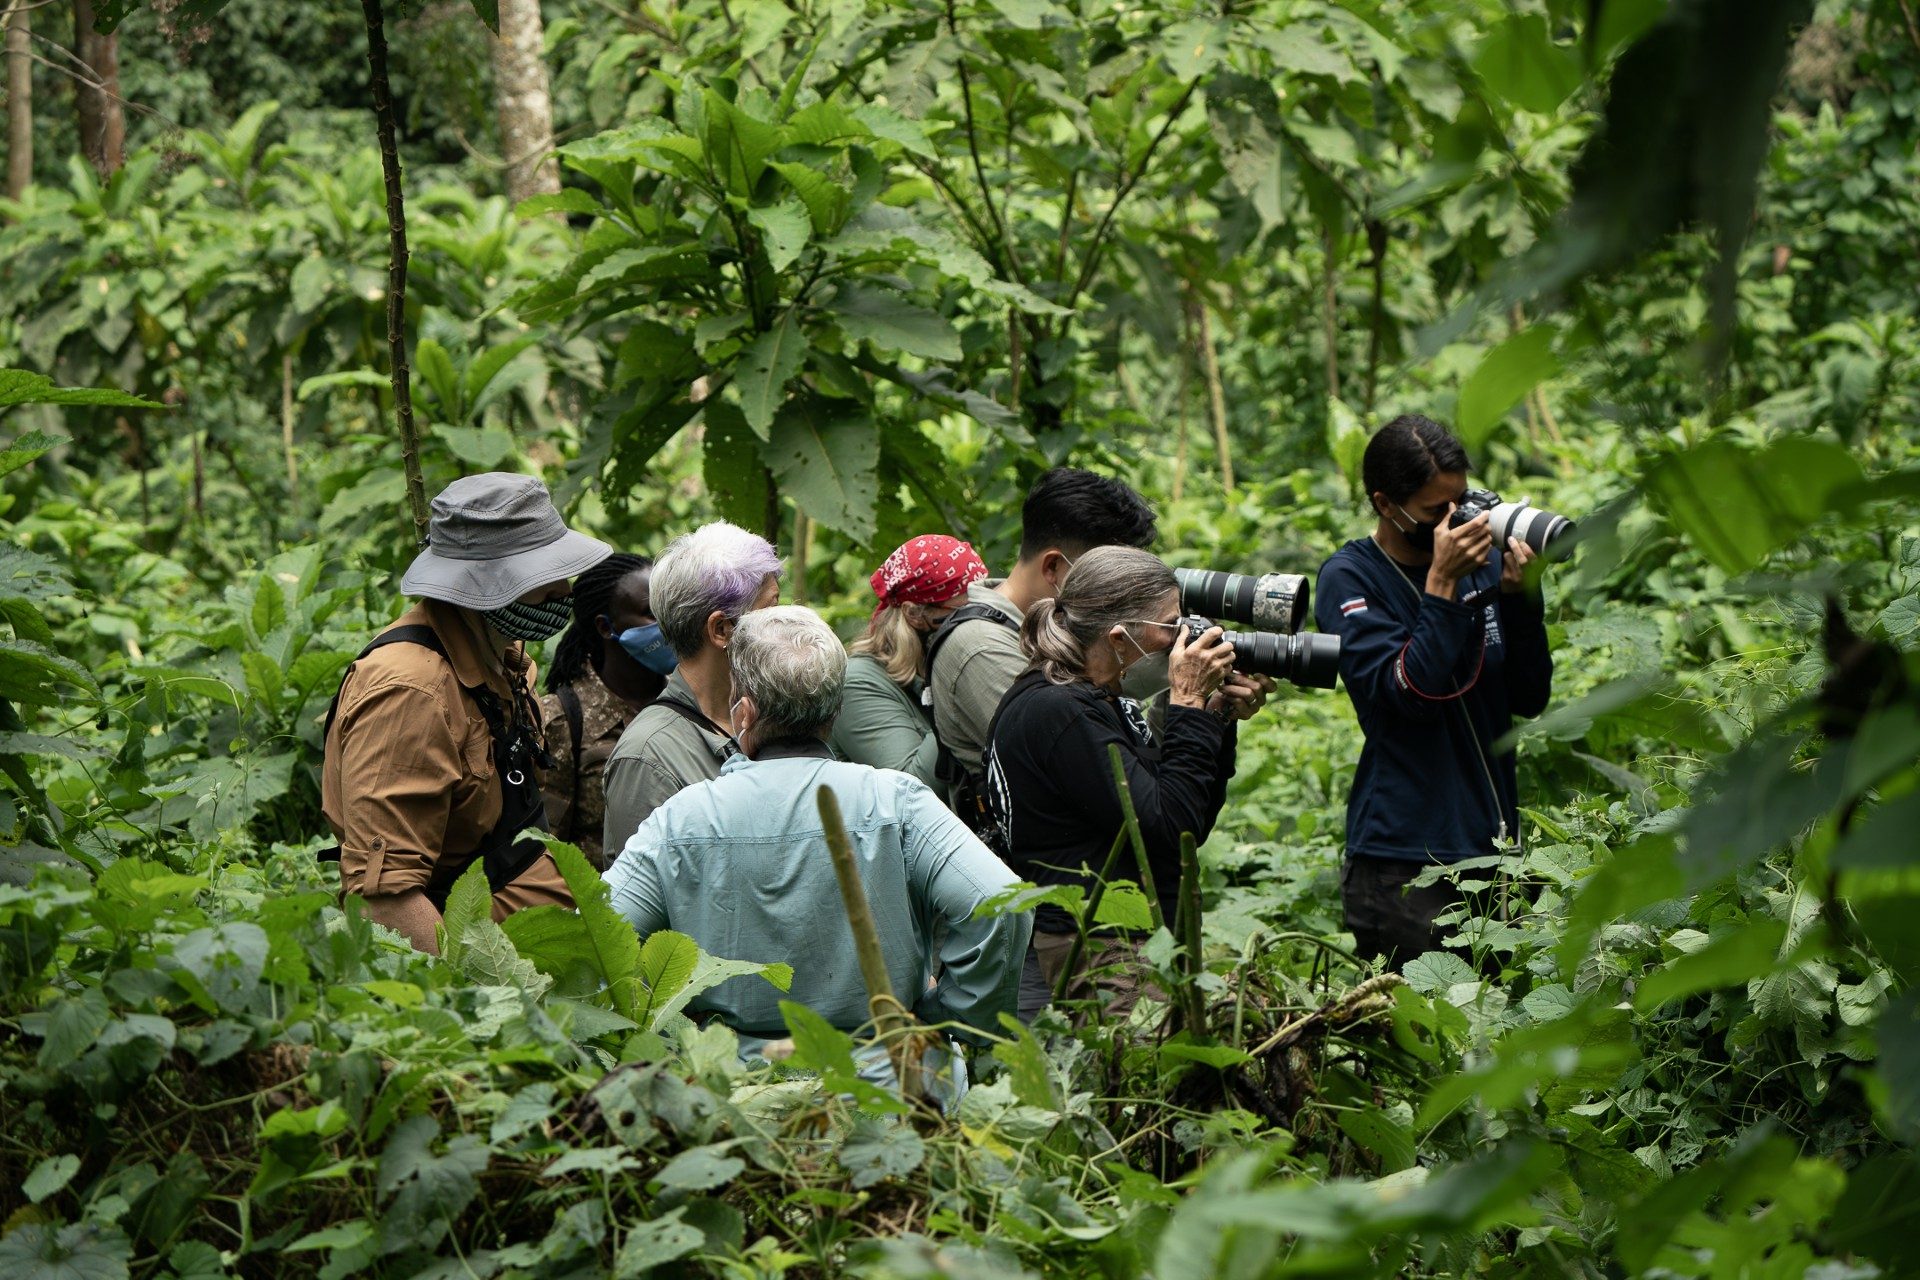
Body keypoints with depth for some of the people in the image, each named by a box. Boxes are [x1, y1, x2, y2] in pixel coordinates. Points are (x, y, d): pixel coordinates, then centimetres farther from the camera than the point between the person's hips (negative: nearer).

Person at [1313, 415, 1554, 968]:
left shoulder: (1479, 559, 8)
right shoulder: (1348, 580, -4)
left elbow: (1530, 698, 5)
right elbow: (1409, 693, -17)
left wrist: (1518, 596, -8)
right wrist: (1442, 583, -18)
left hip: (1492, 846, 5)